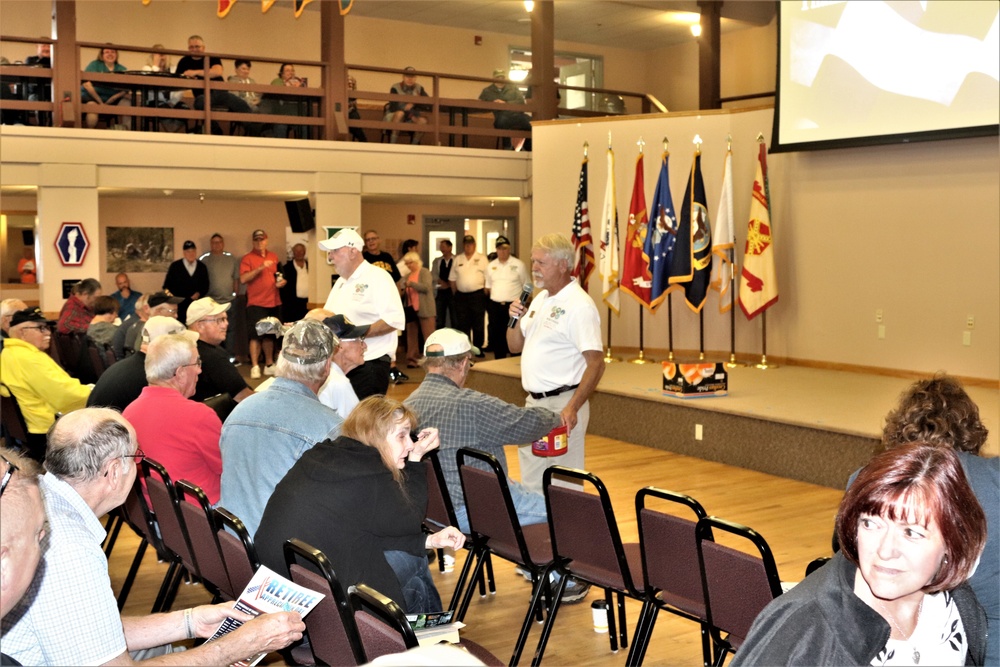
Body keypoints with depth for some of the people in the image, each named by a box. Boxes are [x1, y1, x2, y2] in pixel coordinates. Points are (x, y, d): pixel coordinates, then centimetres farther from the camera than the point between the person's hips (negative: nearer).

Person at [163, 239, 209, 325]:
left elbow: (205, 286, 15)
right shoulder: (174, 266, 6)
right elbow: (167, 285, 8)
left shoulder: (202, 267, 11)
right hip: (178, 305, -1)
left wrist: (199, 293, -3)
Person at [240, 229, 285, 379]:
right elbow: (243, 279, -16)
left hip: (274, 303, 5)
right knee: (256, 335, -7)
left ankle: (269, 365, 21)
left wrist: (281, 282, 5)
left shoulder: (274, 257, 13)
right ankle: (255, 367, -5)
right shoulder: (248, 258, -3)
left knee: (270, 335, 12)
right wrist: (260, 268, -23)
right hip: (256, 303, -5)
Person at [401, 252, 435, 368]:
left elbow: (427, 287, -17)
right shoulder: (408, 275, 17)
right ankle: (413, 359, 12)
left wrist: (412, 284, -18)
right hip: (411, 308, 7)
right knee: (411, 335, 7)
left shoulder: (424, 272, -3)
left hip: (424, 309, -7)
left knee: (429, 335, -5)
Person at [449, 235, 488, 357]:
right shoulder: (457, 260, 11)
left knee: (478, 324, 3)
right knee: (462, 324, 3)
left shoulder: (481, 259, 2)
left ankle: (478, 348, 13)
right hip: (461, 296, 2)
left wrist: (484, 293, -7)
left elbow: (487, 278, -1)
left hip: (477, 295, -2)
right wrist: (455, 294, 5)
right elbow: (452, 279, 12)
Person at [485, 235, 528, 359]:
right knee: (496, 335, 8)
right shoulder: (492, 266, 11)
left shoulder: (519, 265, -2)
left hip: (513, 306, -4)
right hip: (495, 306, 4)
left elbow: (526, 287, 1)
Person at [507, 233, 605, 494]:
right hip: (533, 402, 9)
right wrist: (515, 319, -1)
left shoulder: (579, 305, -15)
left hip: (562, 405, -9)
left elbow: (596, 363, -20)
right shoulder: (540, 299, 13)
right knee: (531, 482, 16)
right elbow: (515, 346, 19)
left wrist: (573, 407, -27)